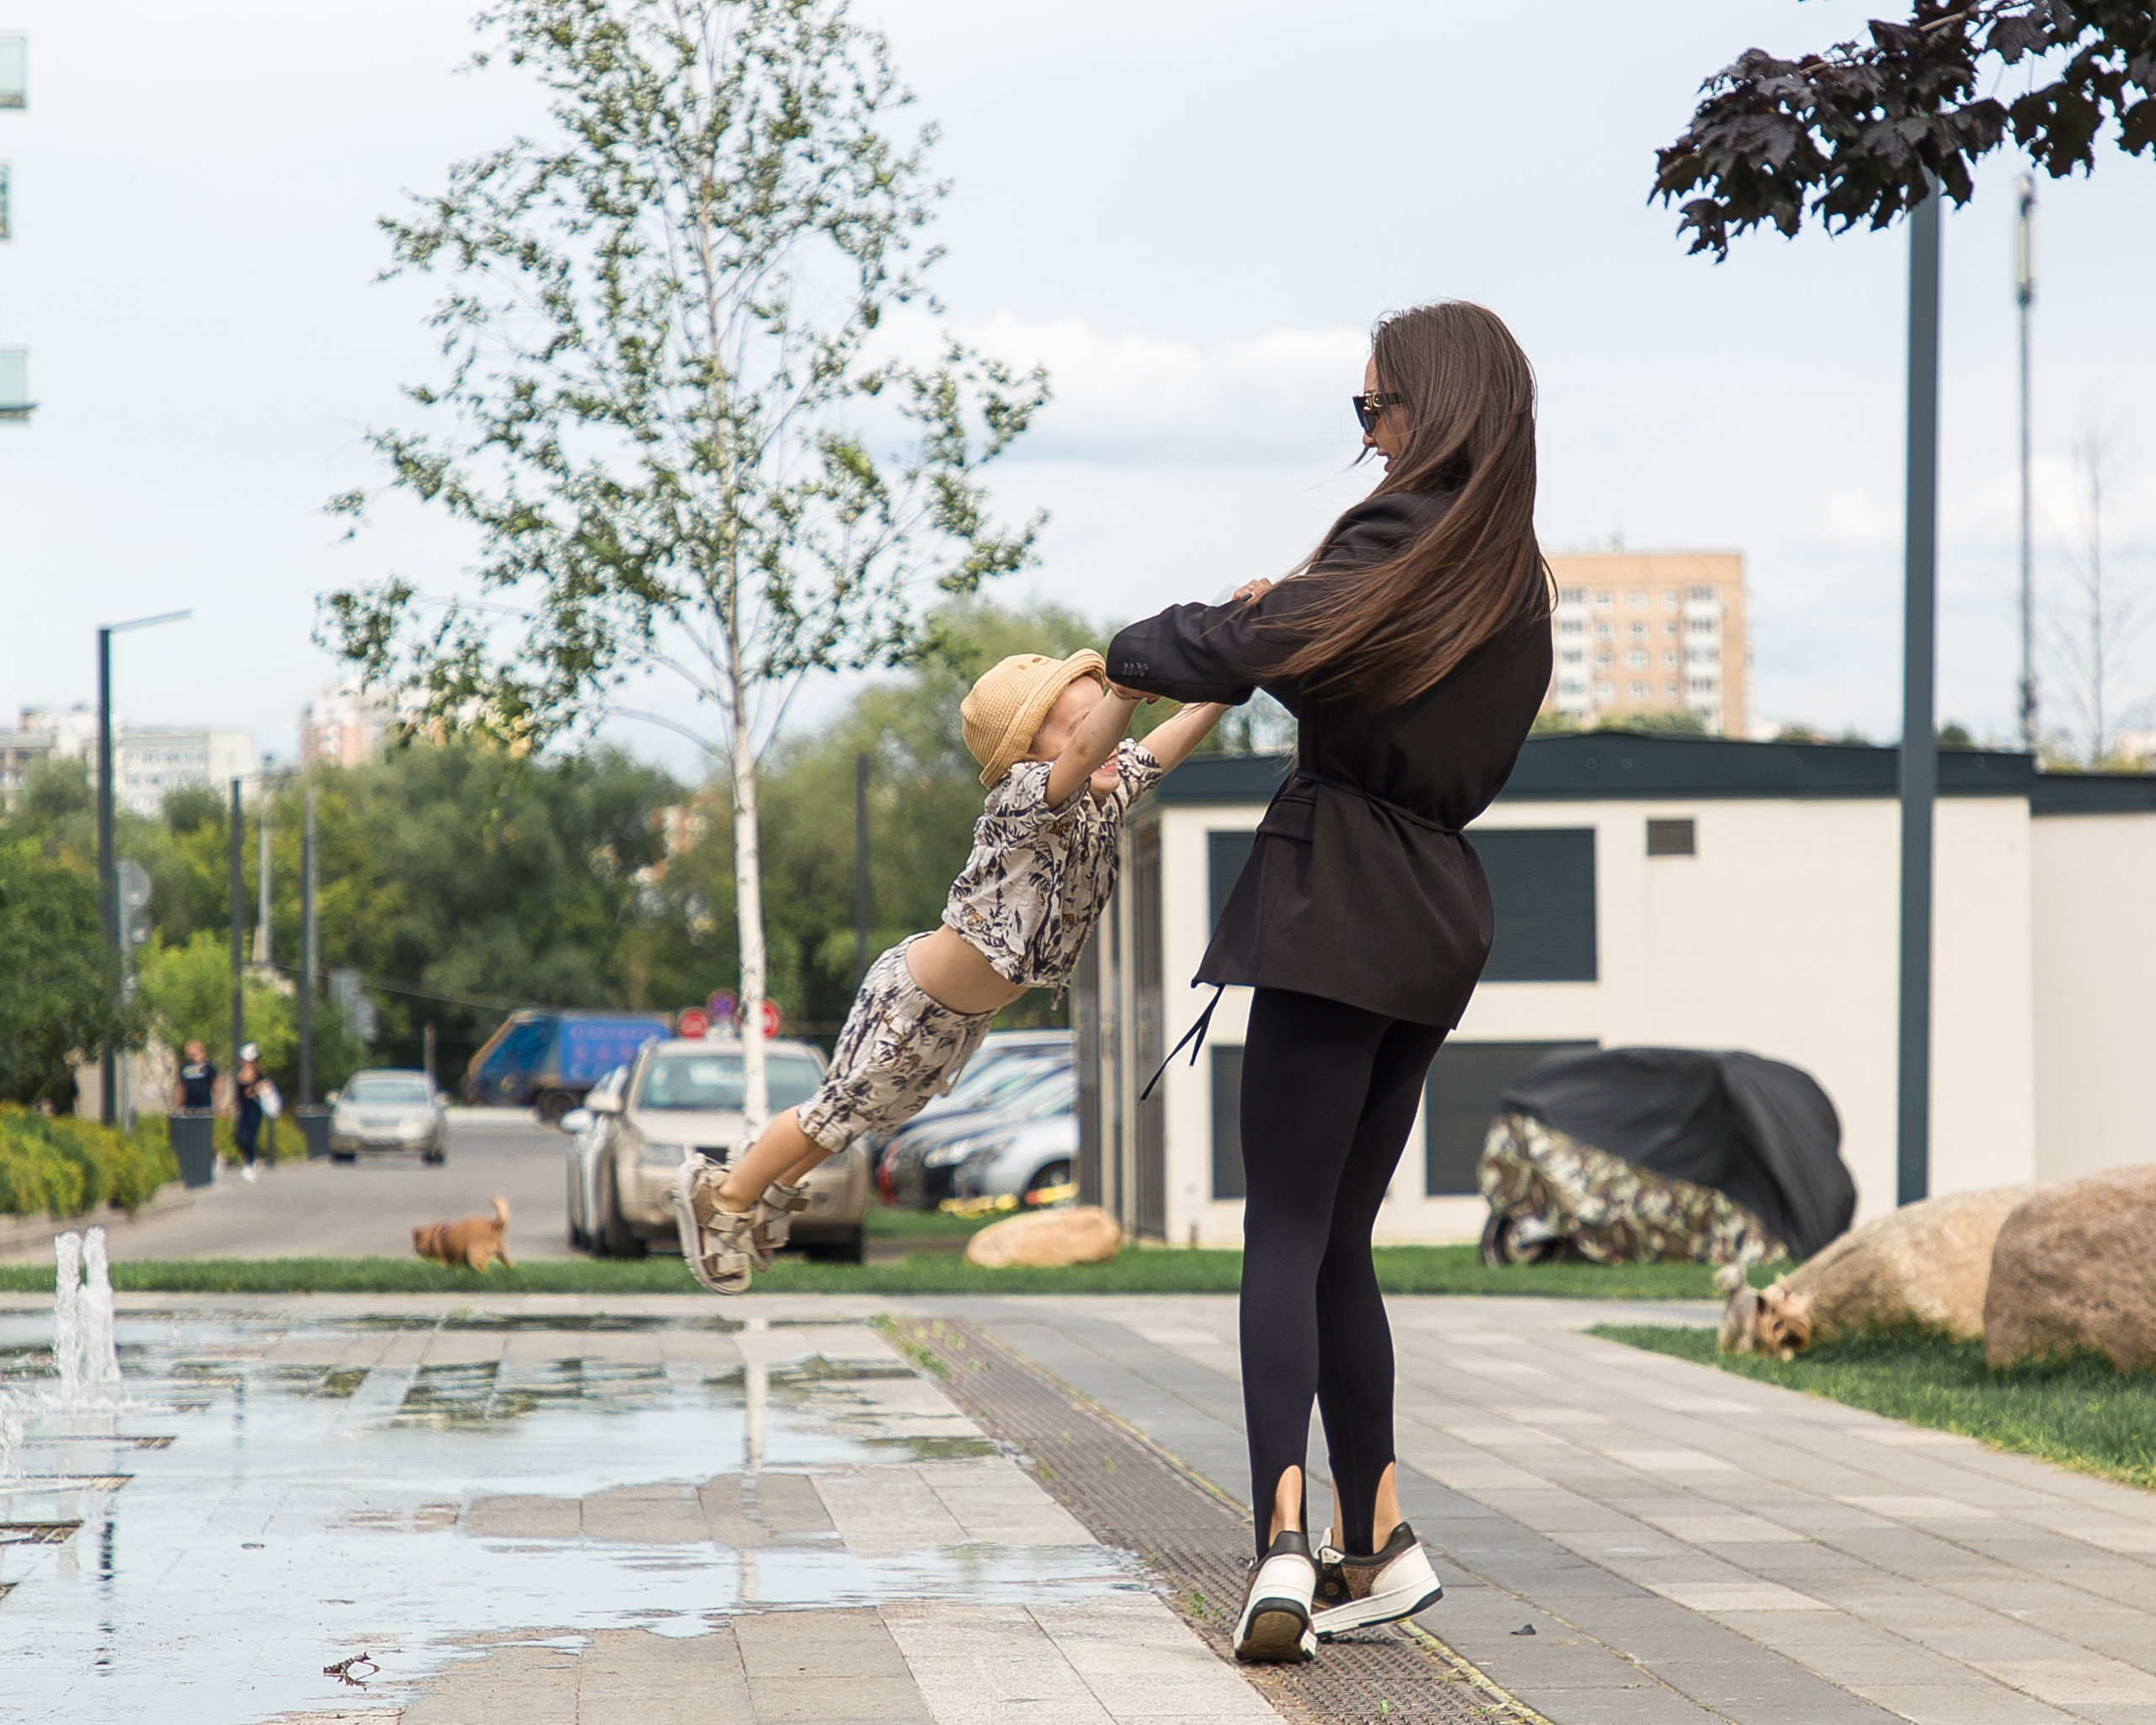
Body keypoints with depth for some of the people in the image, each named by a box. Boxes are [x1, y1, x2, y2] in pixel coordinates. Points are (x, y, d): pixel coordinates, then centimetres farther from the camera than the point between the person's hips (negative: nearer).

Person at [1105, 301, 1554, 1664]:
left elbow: (1233, 651, -18)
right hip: (1438, 918, 8)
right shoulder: (1516, 580, 16)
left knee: (1286, 1231, -12)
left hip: (1341, 904, -8)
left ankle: (1285, 1537, -24)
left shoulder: (1399, 544, -10)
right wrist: (1284, 615, 19)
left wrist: (1120, 655, 1)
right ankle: (1376, 1540, 14)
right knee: (1338, 1237, 14)